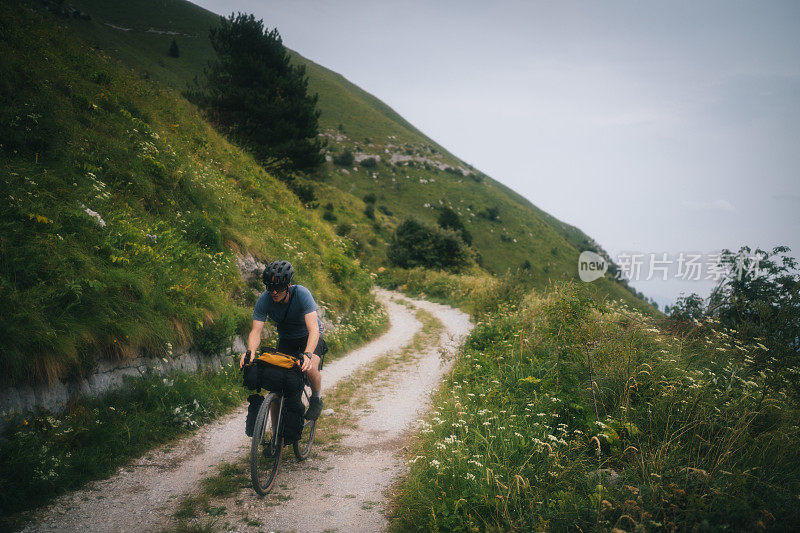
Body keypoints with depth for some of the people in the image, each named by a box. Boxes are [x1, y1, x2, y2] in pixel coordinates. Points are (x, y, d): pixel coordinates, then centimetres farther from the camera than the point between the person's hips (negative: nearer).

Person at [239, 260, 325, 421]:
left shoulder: (301, 293, -32)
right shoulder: (264, 299, -22)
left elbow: (314, 329, -40)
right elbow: (256, 331, -26)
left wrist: (307, 354, -57)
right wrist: (250, 351, -48)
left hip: (308, 336, -3)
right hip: (286, 339, 3)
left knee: (310, 369, -29)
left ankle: (316, 399, 4)